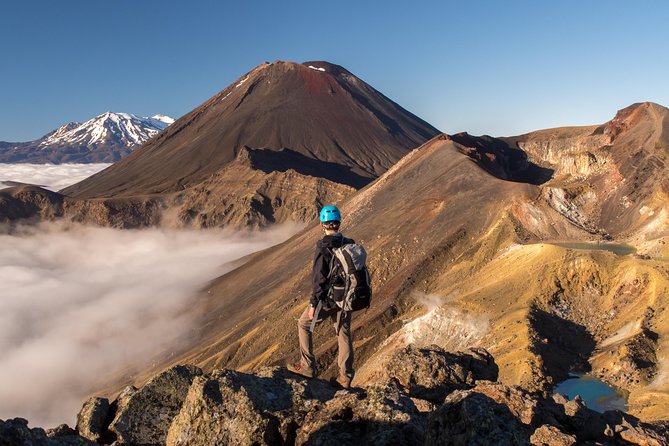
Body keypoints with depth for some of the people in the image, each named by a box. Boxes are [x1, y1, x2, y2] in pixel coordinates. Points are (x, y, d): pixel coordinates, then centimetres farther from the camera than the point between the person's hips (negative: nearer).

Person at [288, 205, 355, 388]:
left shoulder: (324, 248, -20)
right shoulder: (349, 244, -1)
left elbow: (319, 279, -21)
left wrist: (313, 304, -13)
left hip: (327, 299, -6)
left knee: (304, 324, 15)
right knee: (344, 333, 15)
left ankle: (308, 366, 19)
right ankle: (345, 377, 23)